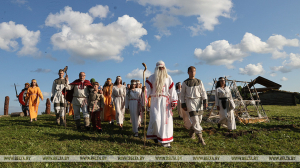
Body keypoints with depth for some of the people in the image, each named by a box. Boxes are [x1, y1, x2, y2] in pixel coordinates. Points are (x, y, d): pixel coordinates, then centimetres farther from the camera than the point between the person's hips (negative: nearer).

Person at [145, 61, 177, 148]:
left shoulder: (168, 78, 8)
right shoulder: (152, 78, 5)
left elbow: (172, 90, 5)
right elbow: (147, 89, -3)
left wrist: (174, 101, -3)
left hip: (165, 102, 2)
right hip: (155, 101, -1)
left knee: (166, 120, 1)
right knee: (156, 119, -10)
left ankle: (165, 140, 12)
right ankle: (154, 135, 17)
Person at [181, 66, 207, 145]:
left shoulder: (199, 82, 10)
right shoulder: (185, 83, 3)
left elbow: (203, 92, 6)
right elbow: (182, 94, 7)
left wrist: (205, 101, -6)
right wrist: (183, 104, 2)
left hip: (199, 101, 4)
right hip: (190, 101, -4)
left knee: (199, 119, 7)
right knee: (195, 119, -12)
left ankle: (192, 131, 33)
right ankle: (200, 137, -9)